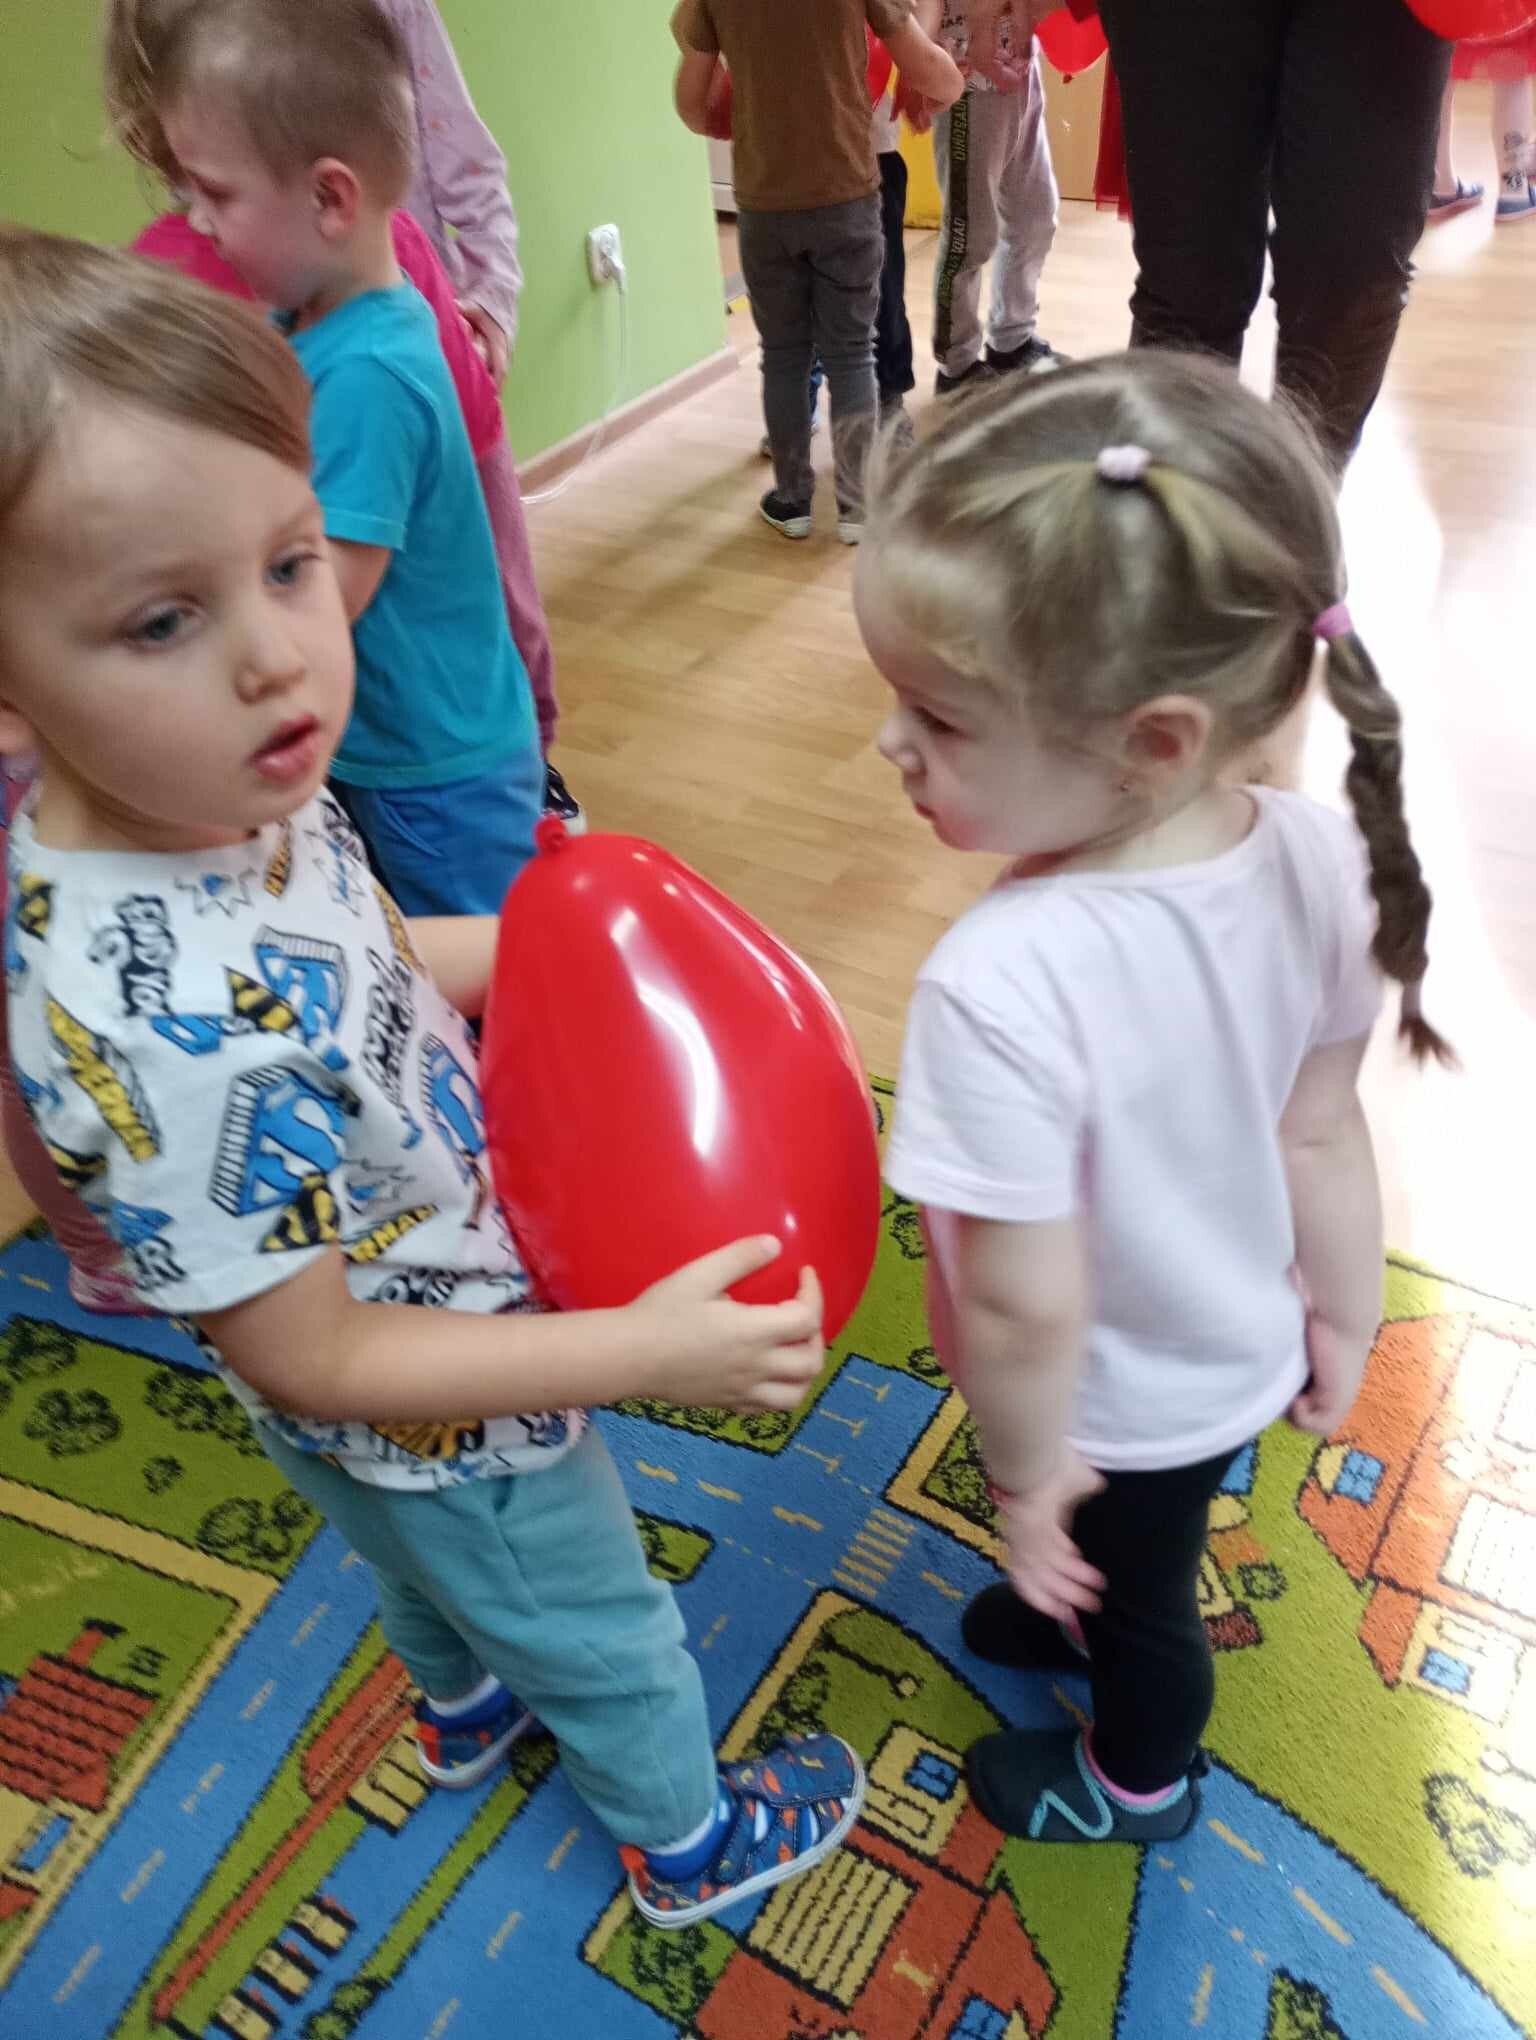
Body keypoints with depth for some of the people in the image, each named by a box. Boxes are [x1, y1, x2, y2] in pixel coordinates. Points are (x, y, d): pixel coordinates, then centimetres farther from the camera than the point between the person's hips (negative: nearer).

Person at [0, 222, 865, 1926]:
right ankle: (686, 1840, 54)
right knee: (600, 1636, 23)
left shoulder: (229, 795, -18)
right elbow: (306, 1357, -31)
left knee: (435, 1569, 37)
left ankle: (466, 1702, 70)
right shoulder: (160, 1032, -43)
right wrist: (641, 1351, -32)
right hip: (433, 1424, -7)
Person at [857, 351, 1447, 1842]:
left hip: (1113, 1413, -5)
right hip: (1242, 1355, 5)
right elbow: (1324, 1141, -9)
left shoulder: (1003, 987, -42)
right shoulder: (1312, 859, -22)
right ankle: (1074, 1609, 68)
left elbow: (1027, 1306, -31)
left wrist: (1027, 1477, -12)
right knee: (1140, 1553, 36)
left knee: (1131, 1600, 28)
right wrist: (1343, 1323, 6)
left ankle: (1138, 1781, 59)